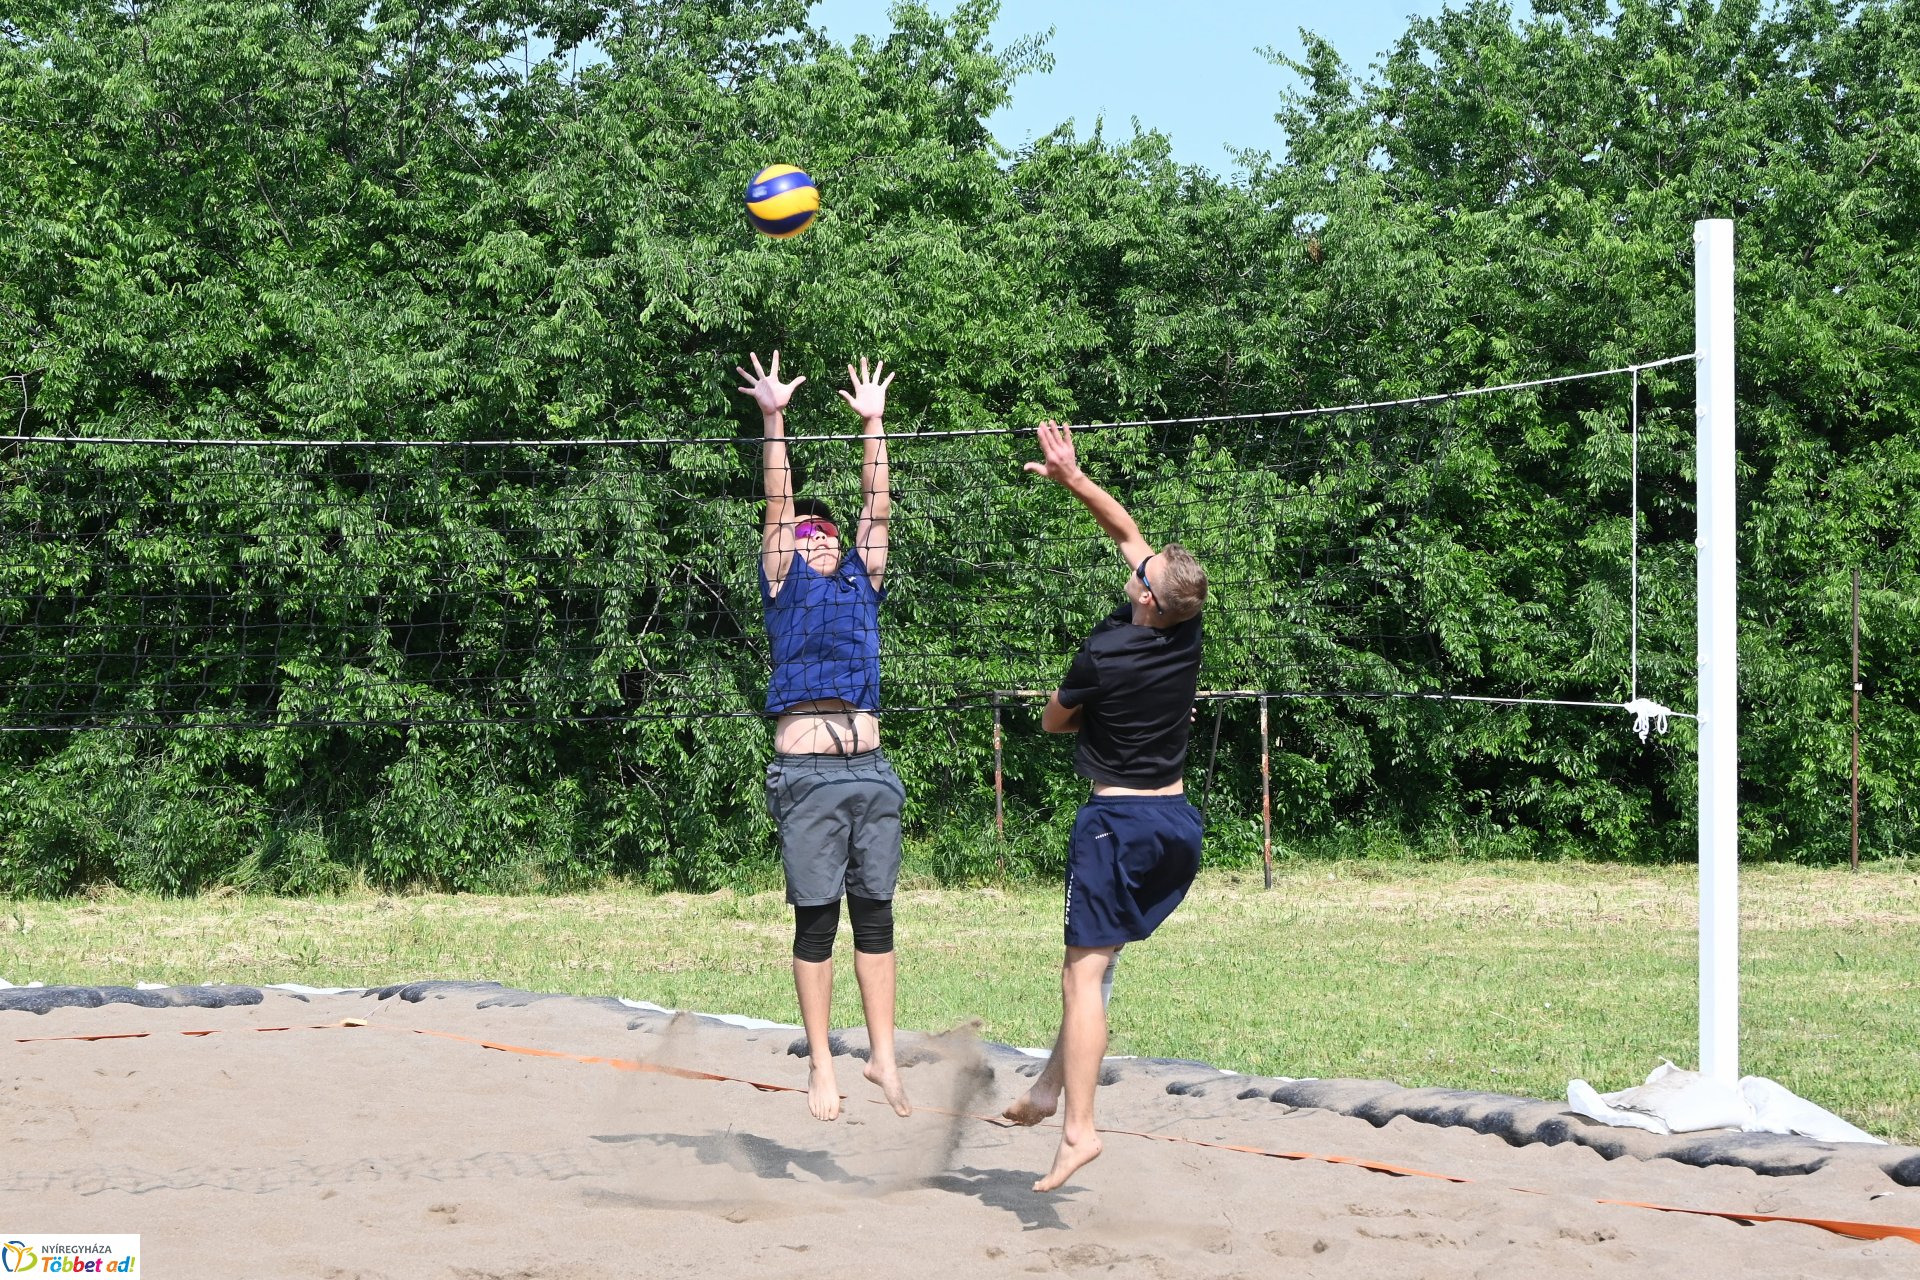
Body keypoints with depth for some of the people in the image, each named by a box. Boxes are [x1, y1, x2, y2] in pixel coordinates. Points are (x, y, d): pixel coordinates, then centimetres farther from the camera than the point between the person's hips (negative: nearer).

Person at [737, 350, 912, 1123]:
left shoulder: (860, 584, 17)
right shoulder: (786, 587, 8)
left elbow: (877, 510, 16)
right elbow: (778, 506, 2)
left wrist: (873, 426, 15)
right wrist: (773, 422, -3)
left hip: (870, 772, 4)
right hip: (807, 774, -4)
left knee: (875, 914, 6)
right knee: (816, 920, 0)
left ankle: (884, 1057, 11)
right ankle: (821, 1066, 5)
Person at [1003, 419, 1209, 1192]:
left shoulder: (1104, 656, -18)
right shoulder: (1188, 628, -2)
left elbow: (1053, 722, 2)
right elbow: (1127, 531, 9)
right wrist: (1073, 478, 7)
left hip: (1119, 822, -7)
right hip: (1179, 820, 7)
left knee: (1084, 973, -7)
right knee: (1100, 953, 19)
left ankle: (1078, 1129, -15)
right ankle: (1052, 1085, 18)